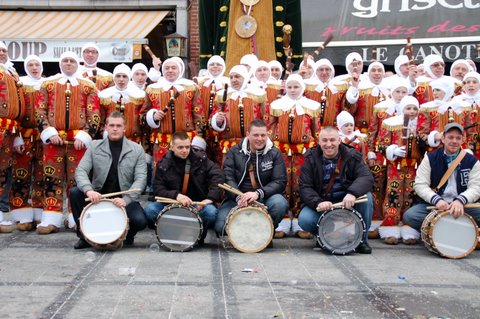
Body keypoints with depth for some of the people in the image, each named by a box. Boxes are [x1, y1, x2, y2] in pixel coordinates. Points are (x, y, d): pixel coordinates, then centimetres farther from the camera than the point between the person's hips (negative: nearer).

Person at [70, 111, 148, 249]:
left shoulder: (137, 150, -4)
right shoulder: (94, 146, 0)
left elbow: (141, 178, -11)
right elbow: (80, 171, -9)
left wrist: (126, 200, -27)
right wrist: (88, 190, -31)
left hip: (125, 198, -2)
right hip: (98, 196, 2)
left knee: (140, 221, -28)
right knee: (75, 193, -23)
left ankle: (128, 235, 13)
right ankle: (85, 235, -3)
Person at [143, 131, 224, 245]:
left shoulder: (201, 159, 0)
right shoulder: (163, 164, 0)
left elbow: (218, 176, -8)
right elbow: (158, 189, -7)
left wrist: (210, 198, -22)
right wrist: (175, 195, -26)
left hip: (198, 204, 0)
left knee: (211, 212, -34)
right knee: (150, 210, -26)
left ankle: (198, 238, -1)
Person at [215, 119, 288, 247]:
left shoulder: (274, 154, 2)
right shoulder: (234, 152, 5)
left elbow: (280, 182, -7)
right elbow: (228, 178, -6)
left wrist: (258, 193, -25)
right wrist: (239, 197, -26)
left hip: (264, 199, 0)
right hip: (237, 199, 0)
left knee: (280, 203, -33)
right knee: (221, 226, -24)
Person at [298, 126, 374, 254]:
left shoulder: (351, 156, -4)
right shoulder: (311, 159, -2)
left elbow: (366, 177, -20)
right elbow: (304, 187, -10)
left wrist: (352, 193, -41)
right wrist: (318, 203, -30)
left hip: (347, 204, 1)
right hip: (321, 205, 0)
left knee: (366, 197, -27)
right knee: (304, 220, -29)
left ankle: (362, 240, -7)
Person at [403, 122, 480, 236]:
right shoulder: (430, 158, 1)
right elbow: (420, 185, -6)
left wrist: (460, 201, -27)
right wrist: (436, 200, -25)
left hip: (462, 206, 0)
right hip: (433, 205, 0)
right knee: (409, 215, -27)